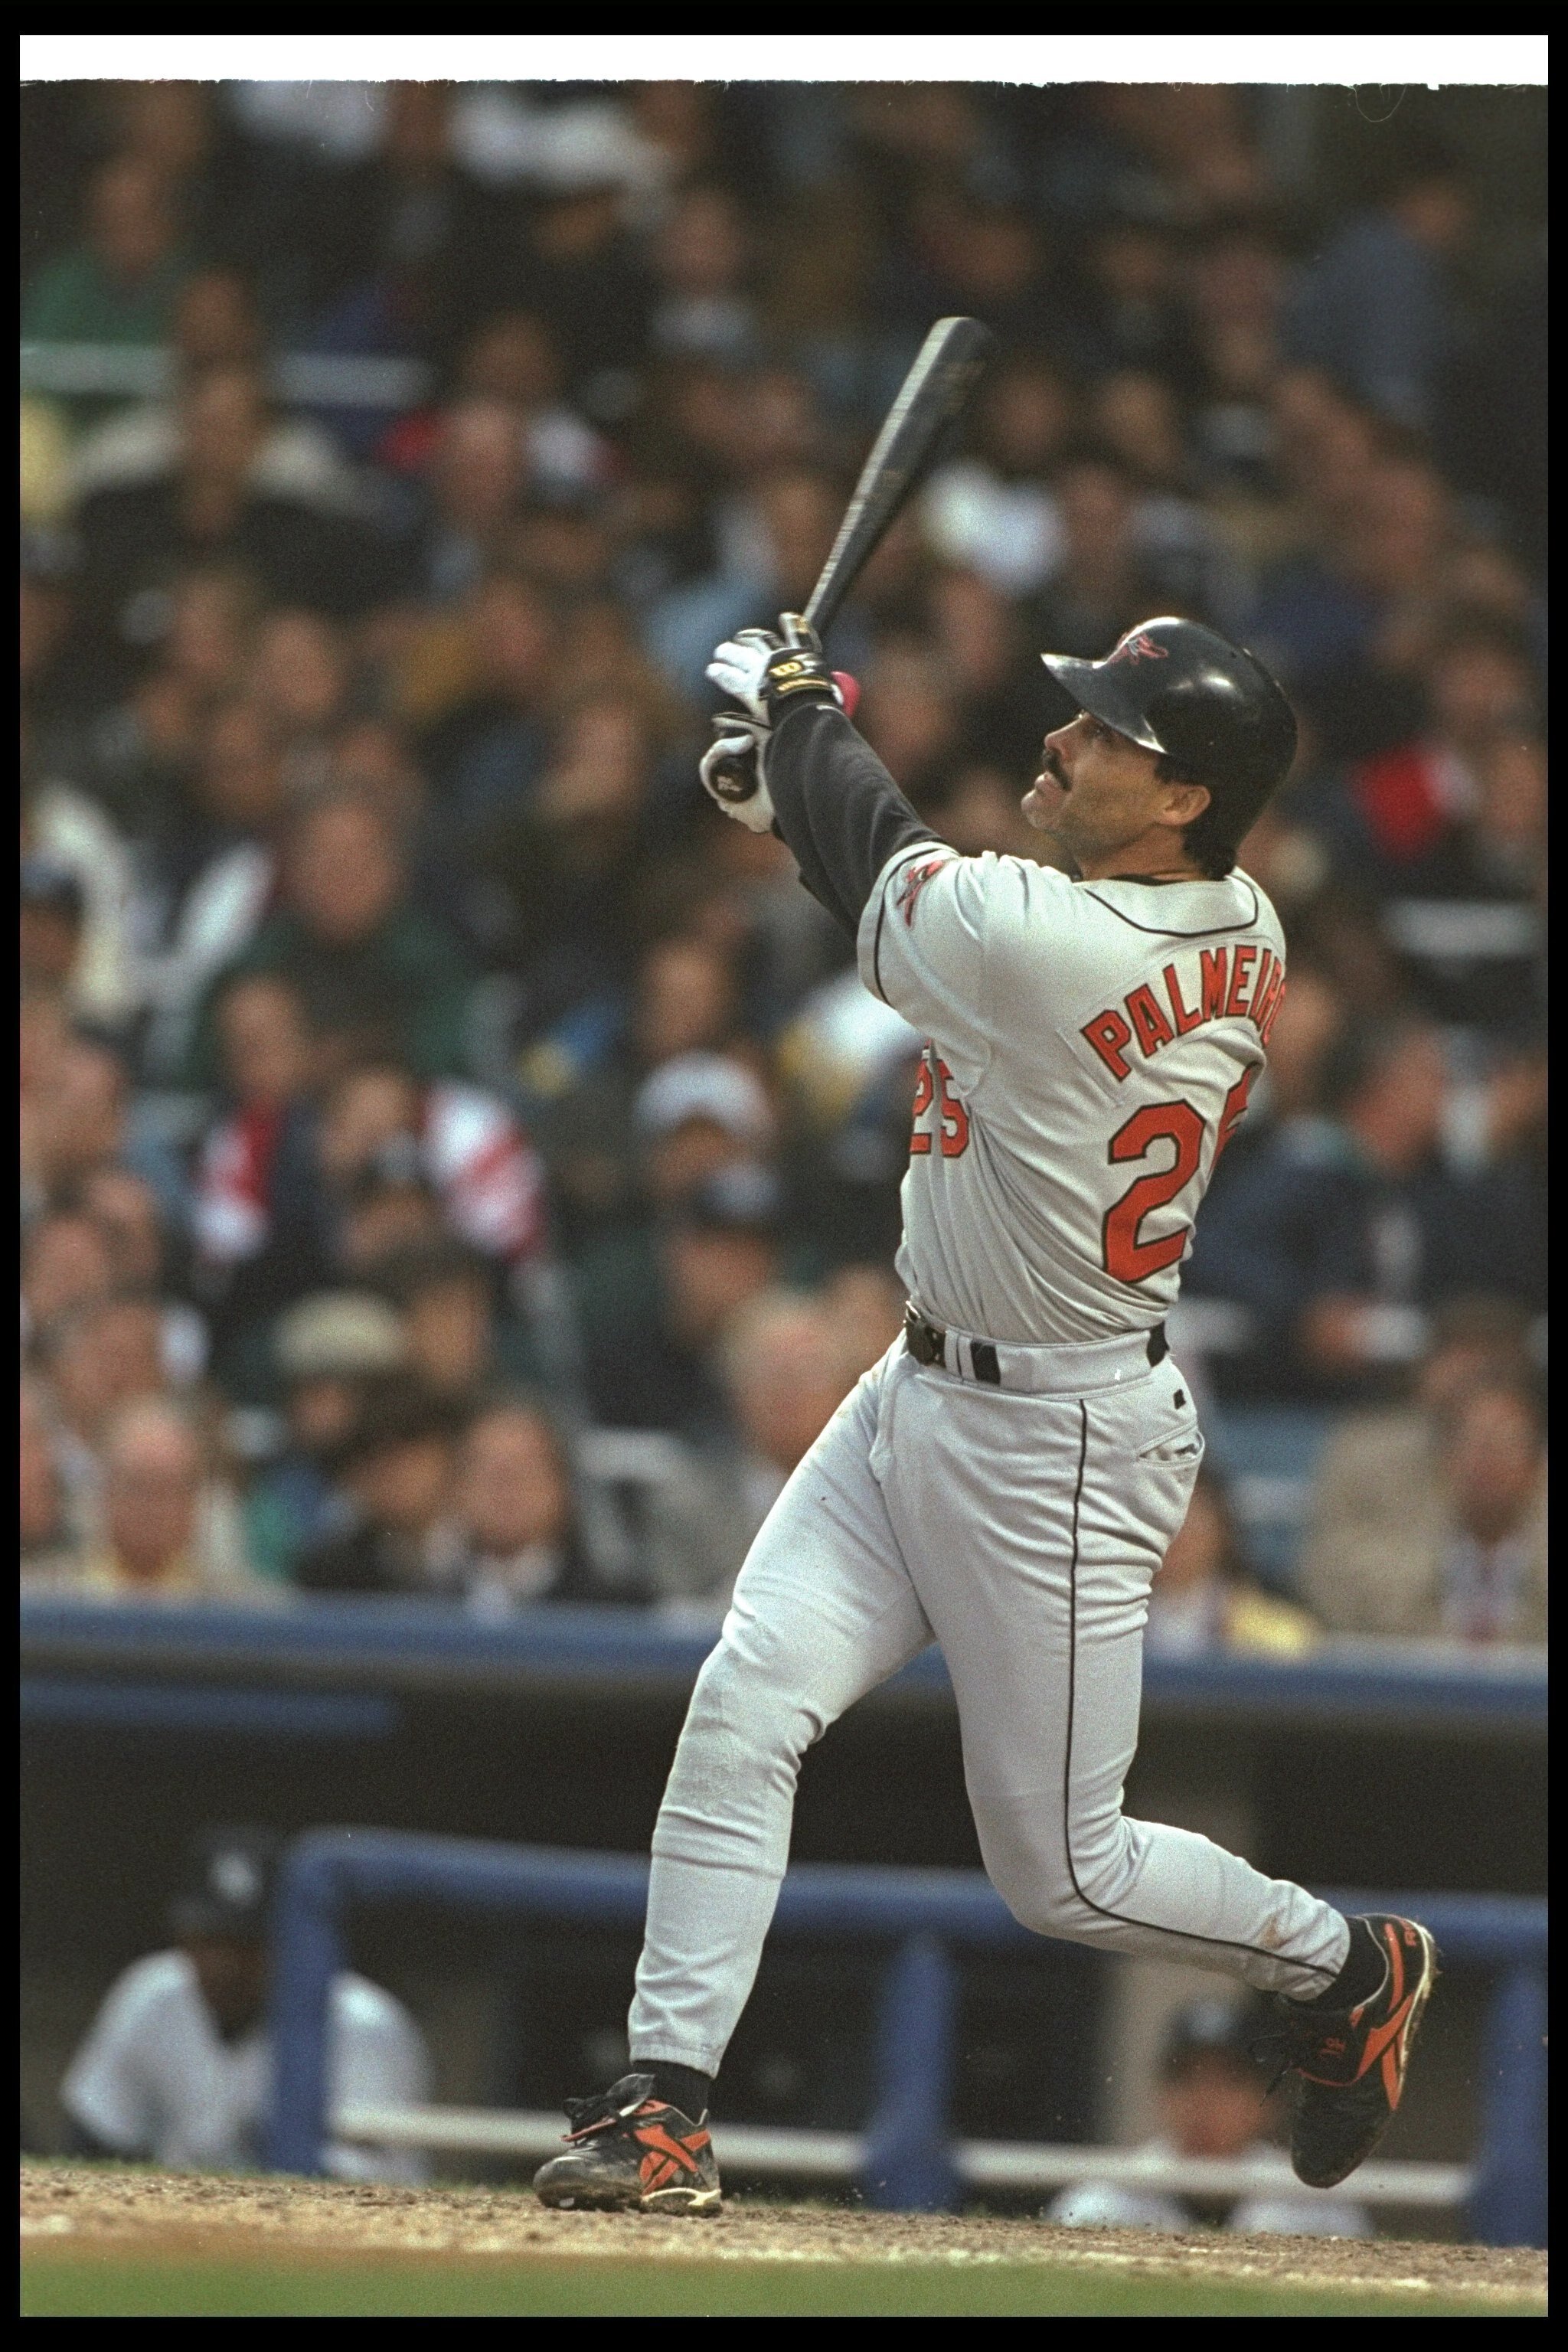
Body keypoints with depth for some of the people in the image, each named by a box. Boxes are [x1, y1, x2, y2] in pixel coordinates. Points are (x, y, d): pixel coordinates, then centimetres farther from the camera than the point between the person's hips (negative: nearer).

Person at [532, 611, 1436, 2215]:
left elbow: (883, 888, -10)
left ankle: (1348, 1969, 29)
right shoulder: (1239, 933, -3)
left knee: (1062, 1872, 4)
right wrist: (807, 797, 9)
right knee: (740, 1714, -3)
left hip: (1052, 1452, -9)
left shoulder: (1043, 946, -30)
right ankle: (667, 2104, -2)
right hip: (919, 1392, 9)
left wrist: (796, 708, 7)